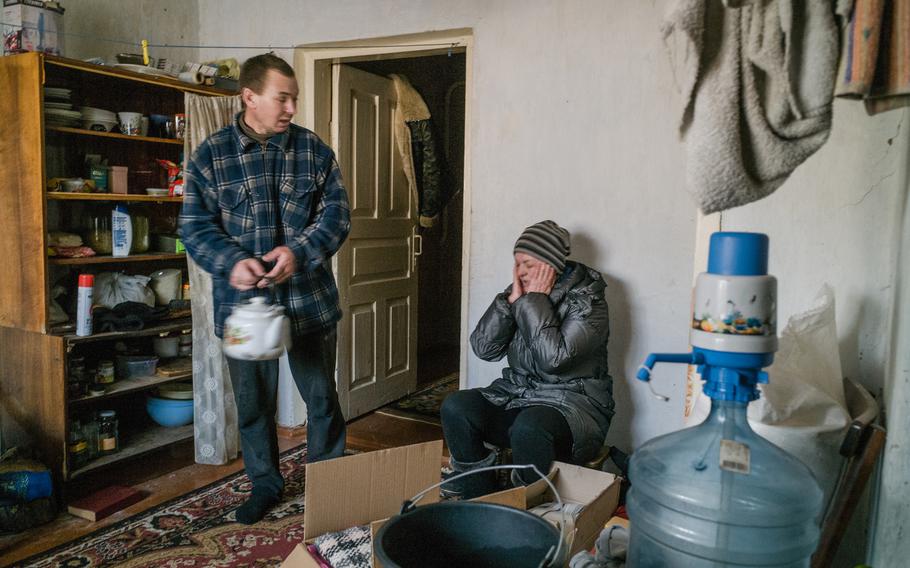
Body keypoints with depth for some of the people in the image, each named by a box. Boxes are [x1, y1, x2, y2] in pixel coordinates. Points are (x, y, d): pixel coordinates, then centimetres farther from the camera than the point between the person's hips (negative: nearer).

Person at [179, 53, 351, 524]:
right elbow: (195, 225, -3)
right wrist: (233, 263, -22)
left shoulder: (314, 150, 2)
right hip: (243, 302, 0)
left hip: (310, 299, 0)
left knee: (322, 397, 10)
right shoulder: (211, 155, -1)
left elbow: (336, 213, -2)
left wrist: (299, 251, -20)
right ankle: (264, 483, 35)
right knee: (253, 402, 14)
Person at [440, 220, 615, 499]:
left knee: (528, 428, -37)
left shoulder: (587, 301, -11)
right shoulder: (521, 293, 5)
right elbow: (484, 348, -3)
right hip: (516, 394, 6)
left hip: (571, 402, -6)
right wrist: (512, 300, -11)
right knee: (455, 407, -17)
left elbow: (553, 358, -27)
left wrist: (536, 301, -20)